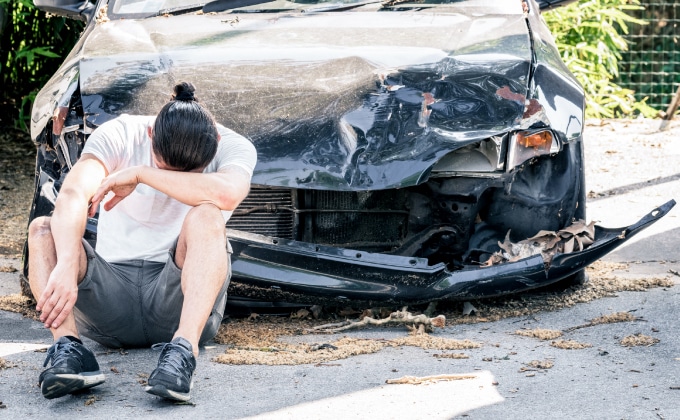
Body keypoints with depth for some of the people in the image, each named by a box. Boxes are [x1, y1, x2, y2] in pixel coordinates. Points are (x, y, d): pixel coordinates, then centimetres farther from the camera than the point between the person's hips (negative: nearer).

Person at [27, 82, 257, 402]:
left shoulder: (233, 147, -9)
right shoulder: (118, 136, -8)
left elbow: (228, 194, -34)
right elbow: (71, 197, -26)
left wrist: (140, 174, -26)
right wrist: (66, 267, -44)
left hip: (181, 298, -1)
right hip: (111, 297, 1)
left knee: (206, 216, -28)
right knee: (43, 230, -22)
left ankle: (184, 349, -44)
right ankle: (68, 347, -42)